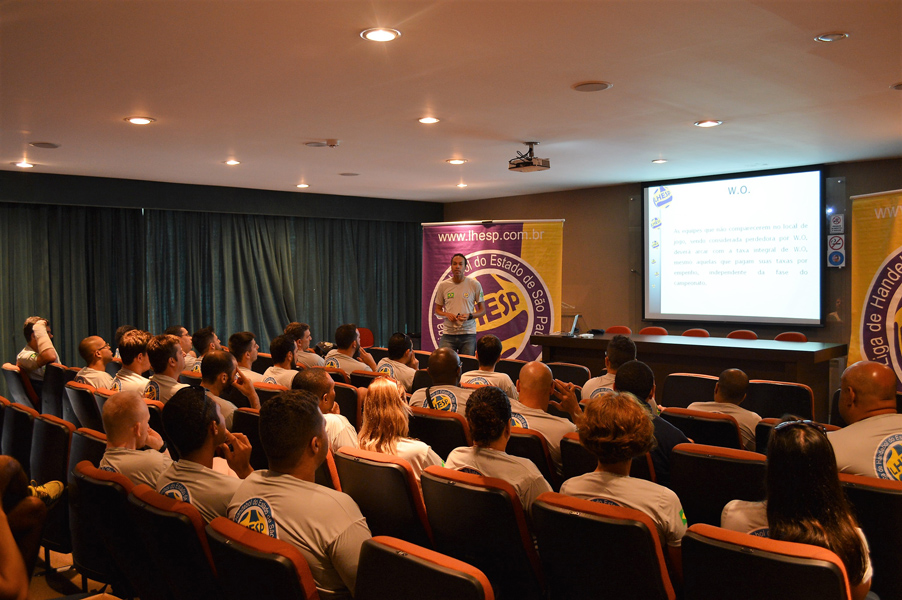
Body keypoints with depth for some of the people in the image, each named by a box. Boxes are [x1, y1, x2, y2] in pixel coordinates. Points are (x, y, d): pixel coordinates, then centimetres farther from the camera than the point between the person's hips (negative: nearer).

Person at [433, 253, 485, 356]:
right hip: (448, 334, 1)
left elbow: (482, 310, 6)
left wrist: (469, 316, -13)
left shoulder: (475, 285, 2)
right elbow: (437, 310, 15)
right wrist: (447, 315, -7)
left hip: (468, 333, -1)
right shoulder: (443, 286, 7)